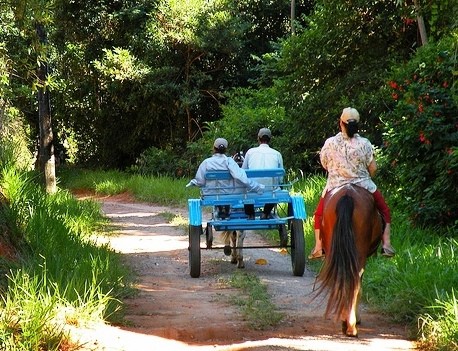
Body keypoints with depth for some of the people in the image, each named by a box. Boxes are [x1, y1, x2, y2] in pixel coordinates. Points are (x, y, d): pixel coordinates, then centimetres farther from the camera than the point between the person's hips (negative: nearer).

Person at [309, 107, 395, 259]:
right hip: (363, 186, -1)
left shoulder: (330, 143, -10)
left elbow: (324, 164, 4)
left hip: (335, 187, 1)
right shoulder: (364, 144, -11)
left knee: (320, 214, 22)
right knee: (384, 211, 18)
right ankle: (386, 243, 6)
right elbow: (373, 168, -7)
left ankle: (318, 247, 12)